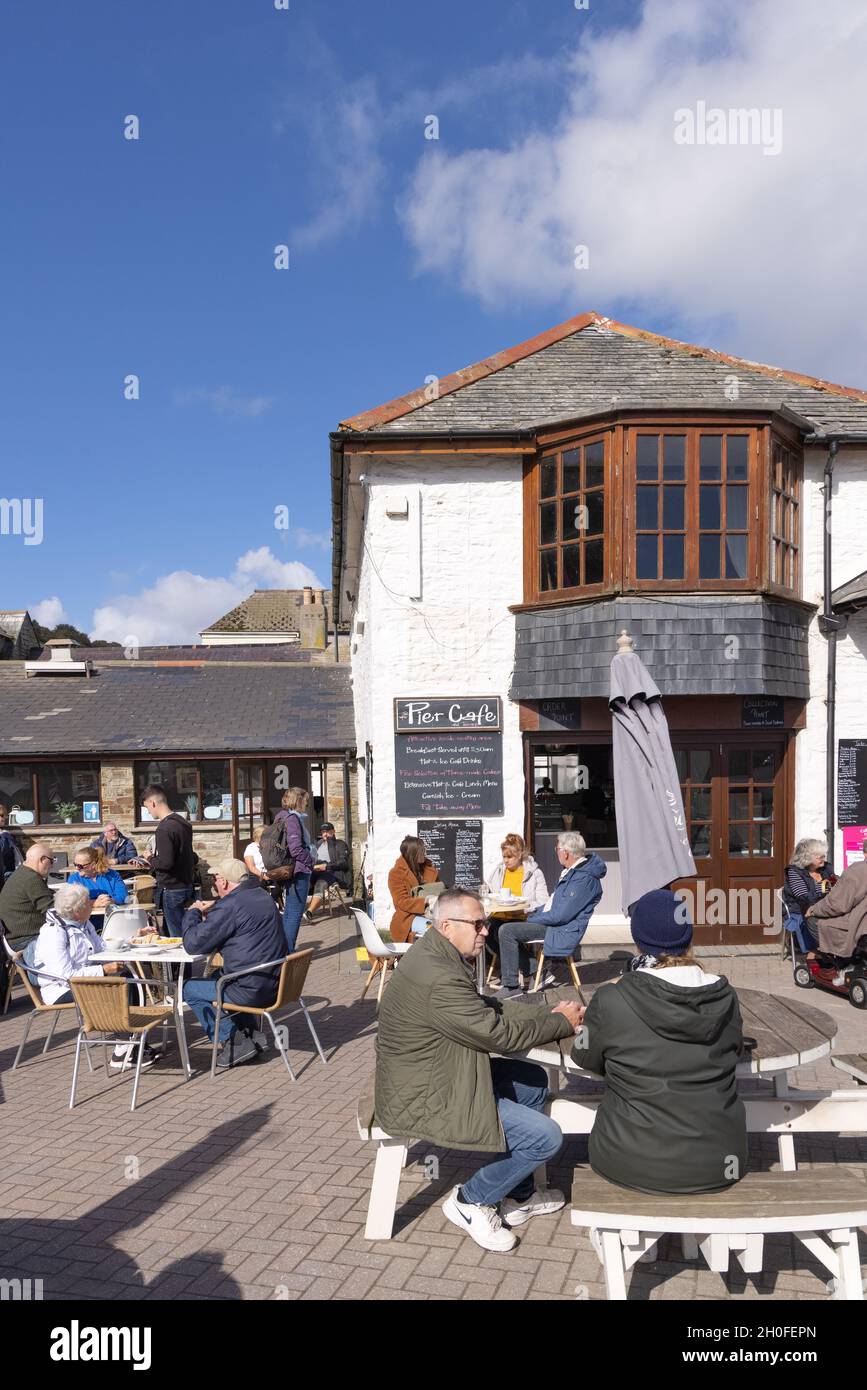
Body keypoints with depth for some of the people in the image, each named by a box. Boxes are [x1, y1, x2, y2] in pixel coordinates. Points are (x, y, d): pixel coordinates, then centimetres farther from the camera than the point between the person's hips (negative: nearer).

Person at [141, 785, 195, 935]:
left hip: (172, 890, -9)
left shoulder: (165, 828, -20)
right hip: (186, 886, 9)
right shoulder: (183, 822, 9)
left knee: (177, 936, -2)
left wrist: (150, 859, -5)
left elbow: (166, 862, -25)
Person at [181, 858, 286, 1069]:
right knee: (216, 977, 32)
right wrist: (210, 913, 16)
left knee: (189, 989, 9)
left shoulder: (229, 906, -19)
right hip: (275, 982, 9)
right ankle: (250, 1034, 25)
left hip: (251, 989, -9)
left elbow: (193, 944, -15)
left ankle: (235, 1043, 6)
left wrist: (192, 913, 2)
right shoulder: (263, 896, 11)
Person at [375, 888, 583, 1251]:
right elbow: (497, 1032, -23)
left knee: (534, 1082, 18)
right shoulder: (437, 978, -29)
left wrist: (549, 1012, 0)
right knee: (546, 1137, -11)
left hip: (441, 1074, 11)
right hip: (423, 1100, -11)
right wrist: (562, 1023, -9)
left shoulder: (437, 956, 3)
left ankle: (517, 1196, 27)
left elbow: (488, 1009, 10)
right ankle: (470, 1201, 10)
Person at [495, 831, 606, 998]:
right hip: (552, 920, 11)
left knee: (507, 931, -18)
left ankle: (511, 985, -9)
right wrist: (535, 912, 10)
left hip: (562, 930, -11)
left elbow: (560, 915, -24)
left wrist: (532, 920, -12)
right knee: (508, 928, 14)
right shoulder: (572, 871, 11)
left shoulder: (584, 879, -23)